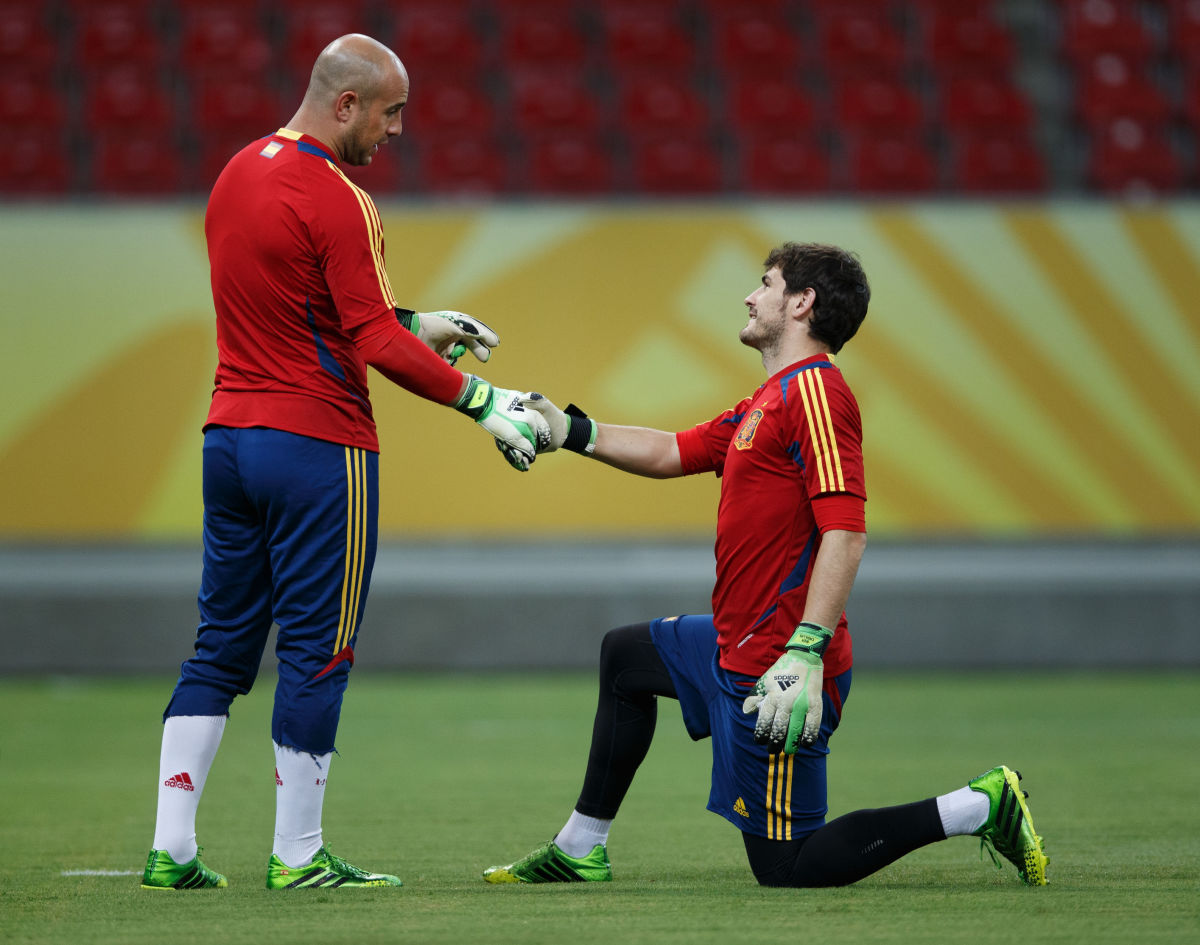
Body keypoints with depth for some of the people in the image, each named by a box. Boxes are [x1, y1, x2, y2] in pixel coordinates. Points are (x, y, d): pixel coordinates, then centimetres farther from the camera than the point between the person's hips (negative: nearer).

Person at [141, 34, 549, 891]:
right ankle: (297, 858, 3)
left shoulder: (239, 173, 12)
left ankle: (172, 850, 8)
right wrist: (485, 403, -13)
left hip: (230, 434, 8)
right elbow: (375, 343, -18)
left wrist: (417, 323, 19)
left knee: (222, 644, 11)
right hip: (318, 447, -8)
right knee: (317, 651, -1)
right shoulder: (336, 200, -15)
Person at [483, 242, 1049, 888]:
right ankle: (580, 852, 37)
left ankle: (978, 807, -6)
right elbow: (672, 452, 27)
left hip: (777, 662, -10)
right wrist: (572, 432, 23)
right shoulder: (770, 399, 15)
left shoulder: (813, 389, -17)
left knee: (788, 869, -7)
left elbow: (845, 532, -25)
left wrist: (807, 653, -30)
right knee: (624, 655, 30)